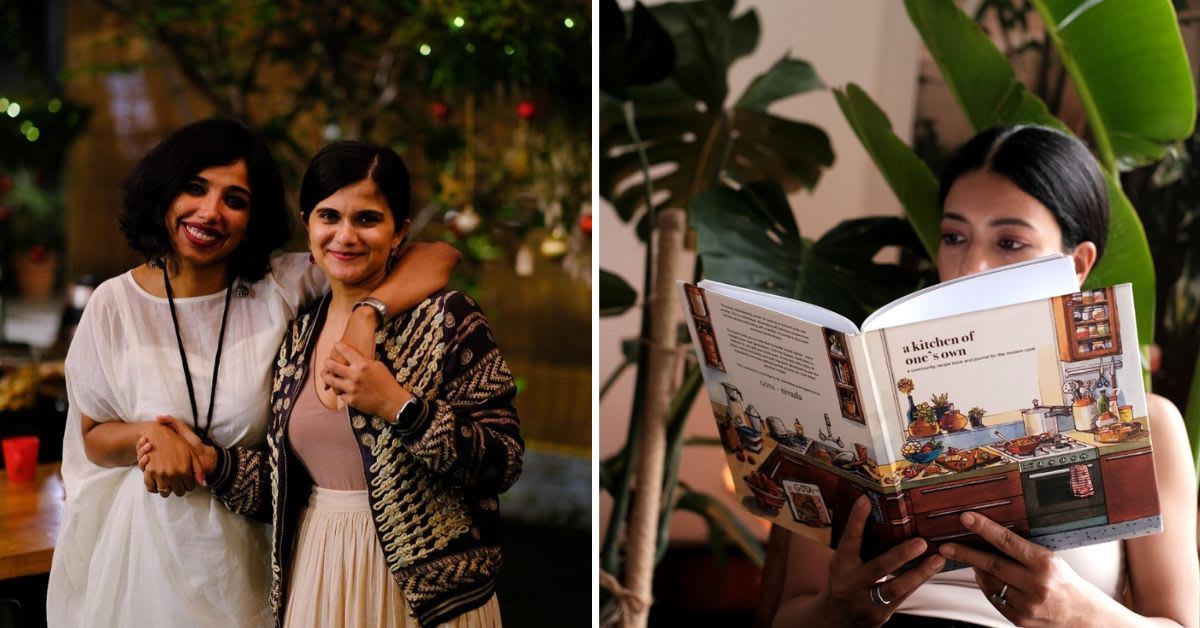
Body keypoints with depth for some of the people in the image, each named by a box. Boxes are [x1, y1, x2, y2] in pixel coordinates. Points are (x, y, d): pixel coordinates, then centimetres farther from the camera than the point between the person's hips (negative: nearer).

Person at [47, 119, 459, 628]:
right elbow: (92, 439, 2)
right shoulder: (116, 304, -6)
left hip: (244, 554, 0)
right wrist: (152, 434, -19)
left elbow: (437, 259, -12)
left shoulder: (283, 287, -9)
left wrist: (368, 311, -29)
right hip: (140, 544, 0)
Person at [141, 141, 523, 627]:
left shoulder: (447, 317, -11)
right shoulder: (298, 336, 6)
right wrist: (210, 461, -2)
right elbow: (291, 479, 10)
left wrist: (398, 405, -23)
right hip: (316, 577, 5)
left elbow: (504, 462, -15)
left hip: (421, 584, -5)